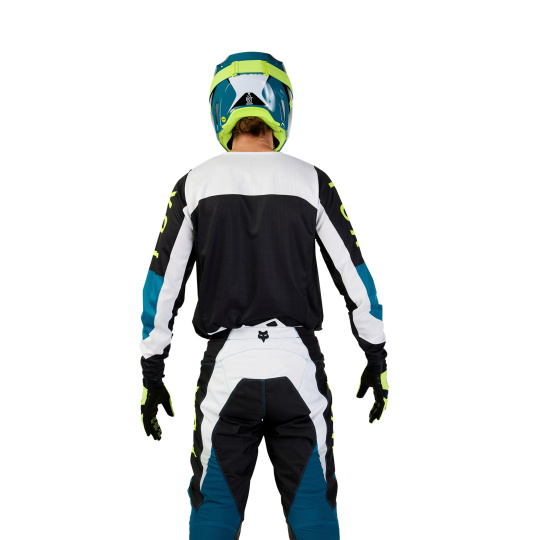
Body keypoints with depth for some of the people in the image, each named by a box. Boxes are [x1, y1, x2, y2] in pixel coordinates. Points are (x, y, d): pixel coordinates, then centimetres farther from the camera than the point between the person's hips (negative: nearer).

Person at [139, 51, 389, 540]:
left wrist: (152, 376, 10)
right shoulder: (311, 182, 0)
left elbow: (162, 289, 2)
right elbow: (355, 279, 2)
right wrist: (377, 360, 12)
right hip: (298, 366, 0)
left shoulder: (194, 186, 1)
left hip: (226, 368, 0)